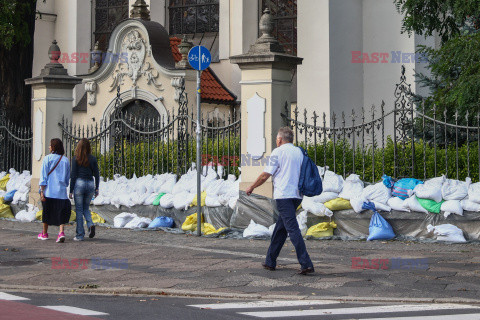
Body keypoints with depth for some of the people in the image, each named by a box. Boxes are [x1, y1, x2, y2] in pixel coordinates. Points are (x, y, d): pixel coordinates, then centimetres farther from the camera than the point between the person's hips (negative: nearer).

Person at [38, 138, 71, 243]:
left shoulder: (47, 158, -4)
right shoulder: (66, 160, 6)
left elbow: (43, 176, -7)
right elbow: (67, 178, 11)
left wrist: (42, 191, -7)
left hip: (49, 191, -2)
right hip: (61, 191, 2)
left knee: (47, 211, 13)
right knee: (61, 212, 1)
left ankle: (44, 233, 26)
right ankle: (61, 232, -19)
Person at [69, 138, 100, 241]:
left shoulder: (76, 159, -5)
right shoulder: (93, 159, 3)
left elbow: (73, 175, -5)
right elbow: (97, 175, 5)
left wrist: (71, 190, 0)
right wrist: (96, 189, 14)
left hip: (79, 183, -3)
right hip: (90, 184, 3)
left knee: (79, 210, 4)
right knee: (86, 208, 20)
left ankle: (80, 235, 4)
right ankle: (91, 225, -7)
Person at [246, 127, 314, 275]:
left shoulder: (278, 152, -4)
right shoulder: (299, 152, 15)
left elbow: (265, 175, -4)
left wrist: (251, 187, 9)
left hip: (283, 195, -7)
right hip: (297, 195, 7)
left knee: (292, 229, -12)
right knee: (280, 228, 16)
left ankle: (306, 264, -20)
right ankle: (270, 261, 22)